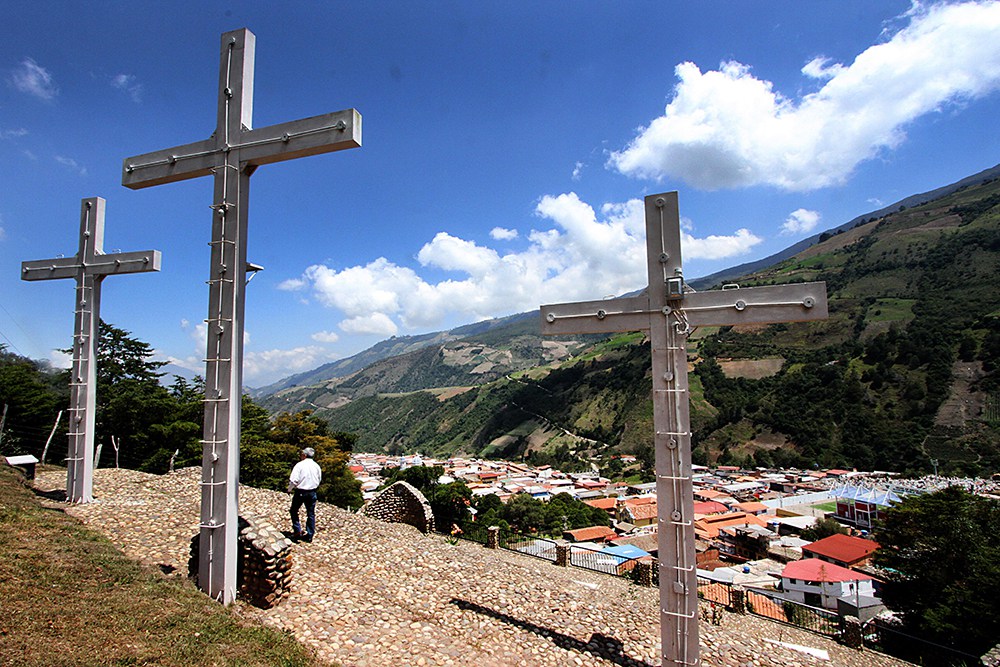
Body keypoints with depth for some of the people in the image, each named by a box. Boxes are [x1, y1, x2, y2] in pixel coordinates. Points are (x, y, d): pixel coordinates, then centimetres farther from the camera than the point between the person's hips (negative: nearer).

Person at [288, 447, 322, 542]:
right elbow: (319, 480, 13)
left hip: (300, 492, -4)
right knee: (311, 514, 10)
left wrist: (289, 489, 1)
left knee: (294, 511, 14)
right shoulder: (316, 466, 3)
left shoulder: (300, 465, -12)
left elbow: (293, 480, -16)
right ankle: (309, 535, 12)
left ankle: (297, 531, 8)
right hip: (312, 492, 4)